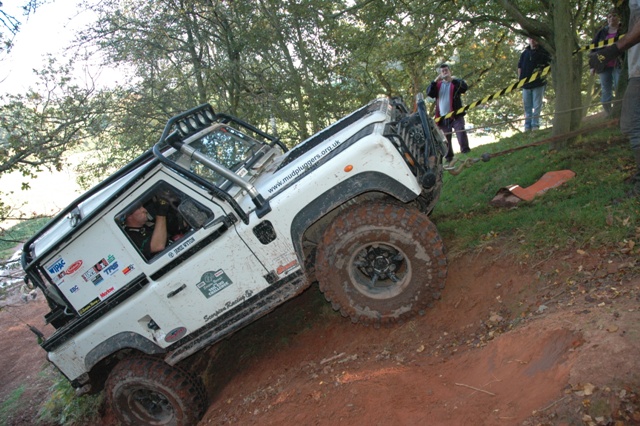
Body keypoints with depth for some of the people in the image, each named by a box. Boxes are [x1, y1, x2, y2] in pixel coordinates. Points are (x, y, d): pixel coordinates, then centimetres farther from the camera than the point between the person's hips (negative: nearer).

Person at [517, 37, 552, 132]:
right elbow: (519, 66, 16)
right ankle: (527, 127, 16)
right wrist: (520, 78, 5)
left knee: (537, 106, -4)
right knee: (527, 107, 10)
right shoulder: (524, 53, 11)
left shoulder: (544, 52, -1)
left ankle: (535, 125, 1)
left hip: (538, 84, -4)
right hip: (526, 84, 4)